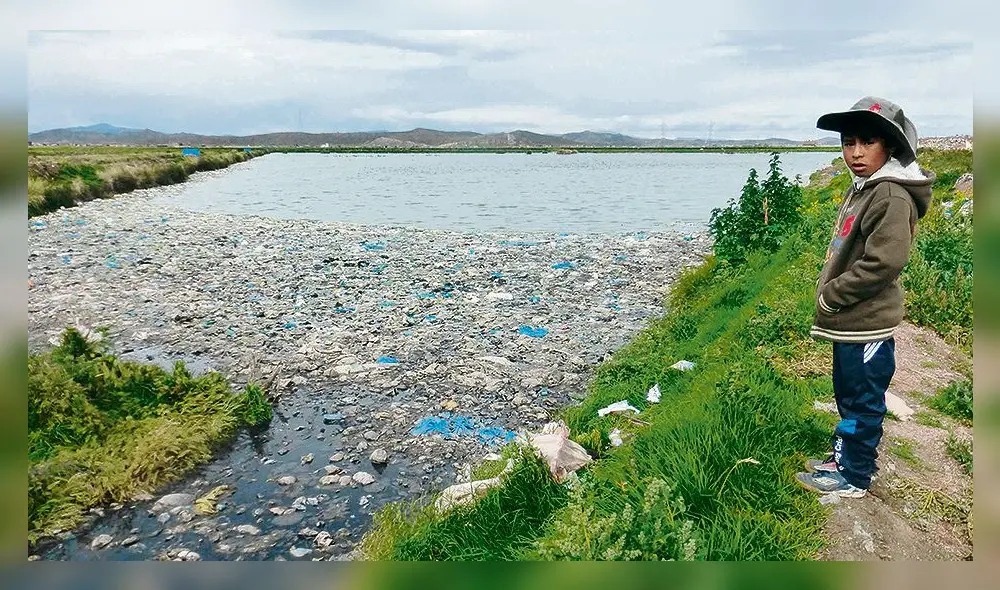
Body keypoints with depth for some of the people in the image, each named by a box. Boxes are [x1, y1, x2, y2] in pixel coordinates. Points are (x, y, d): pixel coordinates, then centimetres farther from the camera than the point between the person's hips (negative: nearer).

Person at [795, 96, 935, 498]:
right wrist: (830, 294, 10)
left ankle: (853, 478, 18)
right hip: (850, 321, 10)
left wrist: (830, 295, -16)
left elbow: (882, 264, -25)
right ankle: (844, 455, 38)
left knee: (862, 403, 4)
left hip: (866, 326, -9)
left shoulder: (892, 197, -19)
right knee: (848, 396, 22)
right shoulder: (862, 188, 11)